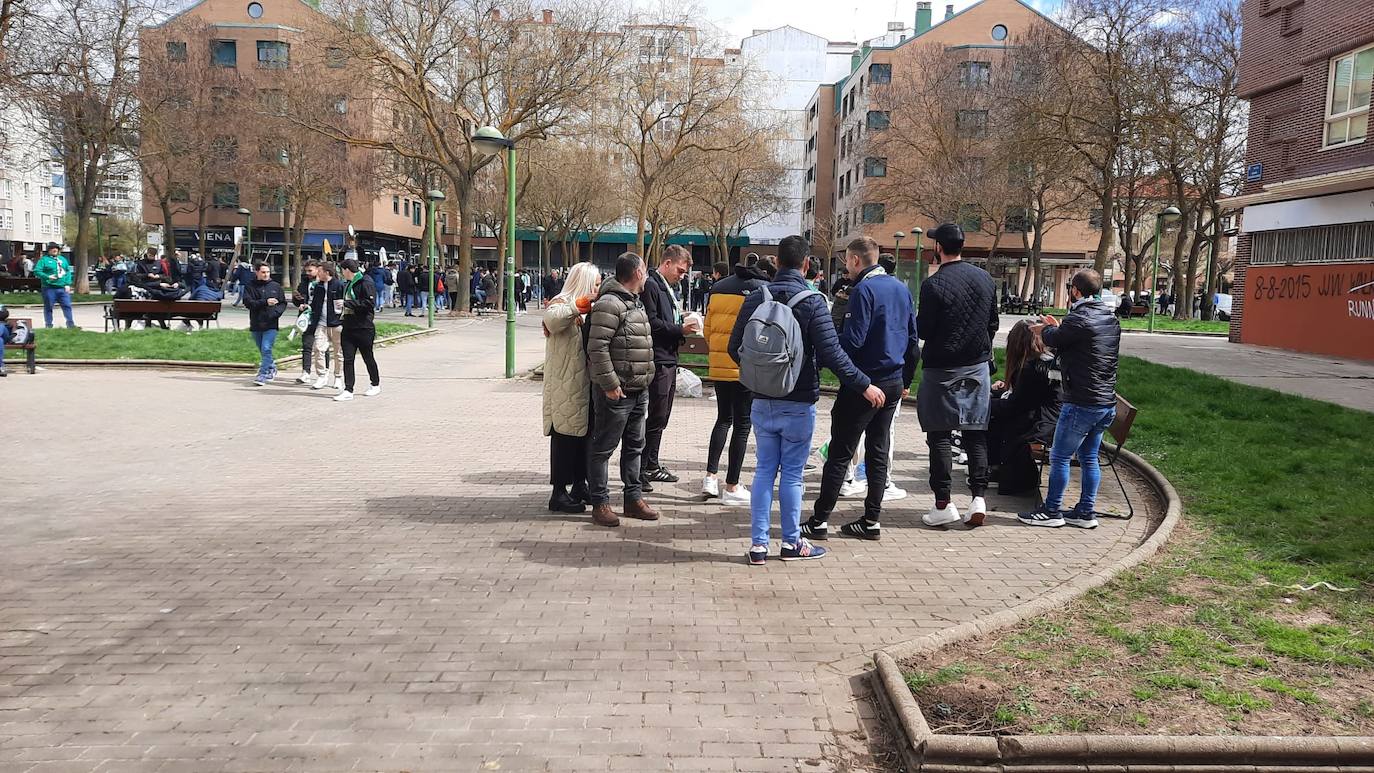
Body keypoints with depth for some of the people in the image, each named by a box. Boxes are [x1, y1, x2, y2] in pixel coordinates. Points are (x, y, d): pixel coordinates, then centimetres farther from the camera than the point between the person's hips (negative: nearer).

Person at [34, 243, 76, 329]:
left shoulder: (62, 259, 15)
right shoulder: (44, 259, 0)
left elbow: (68, 272, 13)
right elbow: (37, 271, -6)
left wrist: (68, 284, 3)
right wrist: (48, 277, -19)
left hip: (62, 288, 4)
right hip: (49, 288, -4)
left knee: (67, 305, 0)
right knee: (48, 307, 2)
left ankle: (70, 323, 5)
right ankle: (48, 324, 9)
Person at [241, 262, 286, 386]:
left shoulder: (276, 286, 5)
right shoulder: (250, 287, 2)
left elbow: (283, 303, 7)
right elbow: (248, 302, -9)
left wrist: (276, 313, -11)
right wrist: (265, 302, -19)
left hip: (271, 325, -2)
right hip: (256, 324, 2)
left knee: (266, 349, -13)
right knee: (262, 351, 14)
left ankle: (262, 375, -12)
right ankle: (272, 367, 36)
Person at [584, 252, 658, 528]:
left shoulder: (635, 303, 16)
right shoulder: (610, 304, -15)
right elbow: (597, 348, -21)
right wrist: (610, 385, -21)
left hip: (638, 391, 10)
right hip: (616, 392, -10)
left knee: (634, 446, 16)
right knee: (603, 448, 1)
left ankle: (633, 498, 26)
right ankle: (600, 503, 8)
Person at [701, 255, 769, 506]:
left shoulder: (718, 287, 13)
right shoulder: (763, 290, -5)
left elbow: (708, 328, 14)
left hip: (718, 365, 6)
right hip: (746, 367, -6)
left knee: (723, 419, 20)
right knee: (742, 424, 3)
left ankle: (711, 476, 13)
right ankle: (732, 487, 7)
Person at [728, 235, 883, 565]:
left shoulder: (755, 299, 1)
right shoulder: (812, 302, -11)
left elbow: (735, 348, 4)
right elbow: (831, 353, -17)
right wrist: (864, 385, -7)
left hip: (762, 401, 4)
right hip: (798, 403, -3)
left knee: (764, 470, 10)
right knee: (792, 473, 6)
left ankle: (758, 544, 11)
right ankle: (792, 542, 17)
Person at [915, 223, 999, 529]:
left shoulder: (934, 284, -14)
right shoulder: (985, 278, 6)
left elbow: (923, 331, -11)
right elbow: (993, 324, 11)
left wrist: (917, 319, 10)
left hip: (942, 369, -5)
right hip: (978, 367, 5)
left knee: (939, 435, 1)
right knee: (976, 434, 8)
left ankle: (943, 504, 1)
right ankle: (978, 499, 5)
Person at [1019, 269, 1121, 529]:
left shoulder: (1078, 319, -17)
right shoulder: (1111, 319, 10)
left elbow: (1053, 340, 0)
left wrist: (1045, 329, 22)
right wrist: (1056, 328, 26)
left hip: (1081, 404, -8)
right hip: (1107, 404, 8)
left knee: (1059, 457, 2)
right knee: (1089, 457, 14)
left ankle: (1051, 511, 9)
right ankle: (1086, 512, 19)